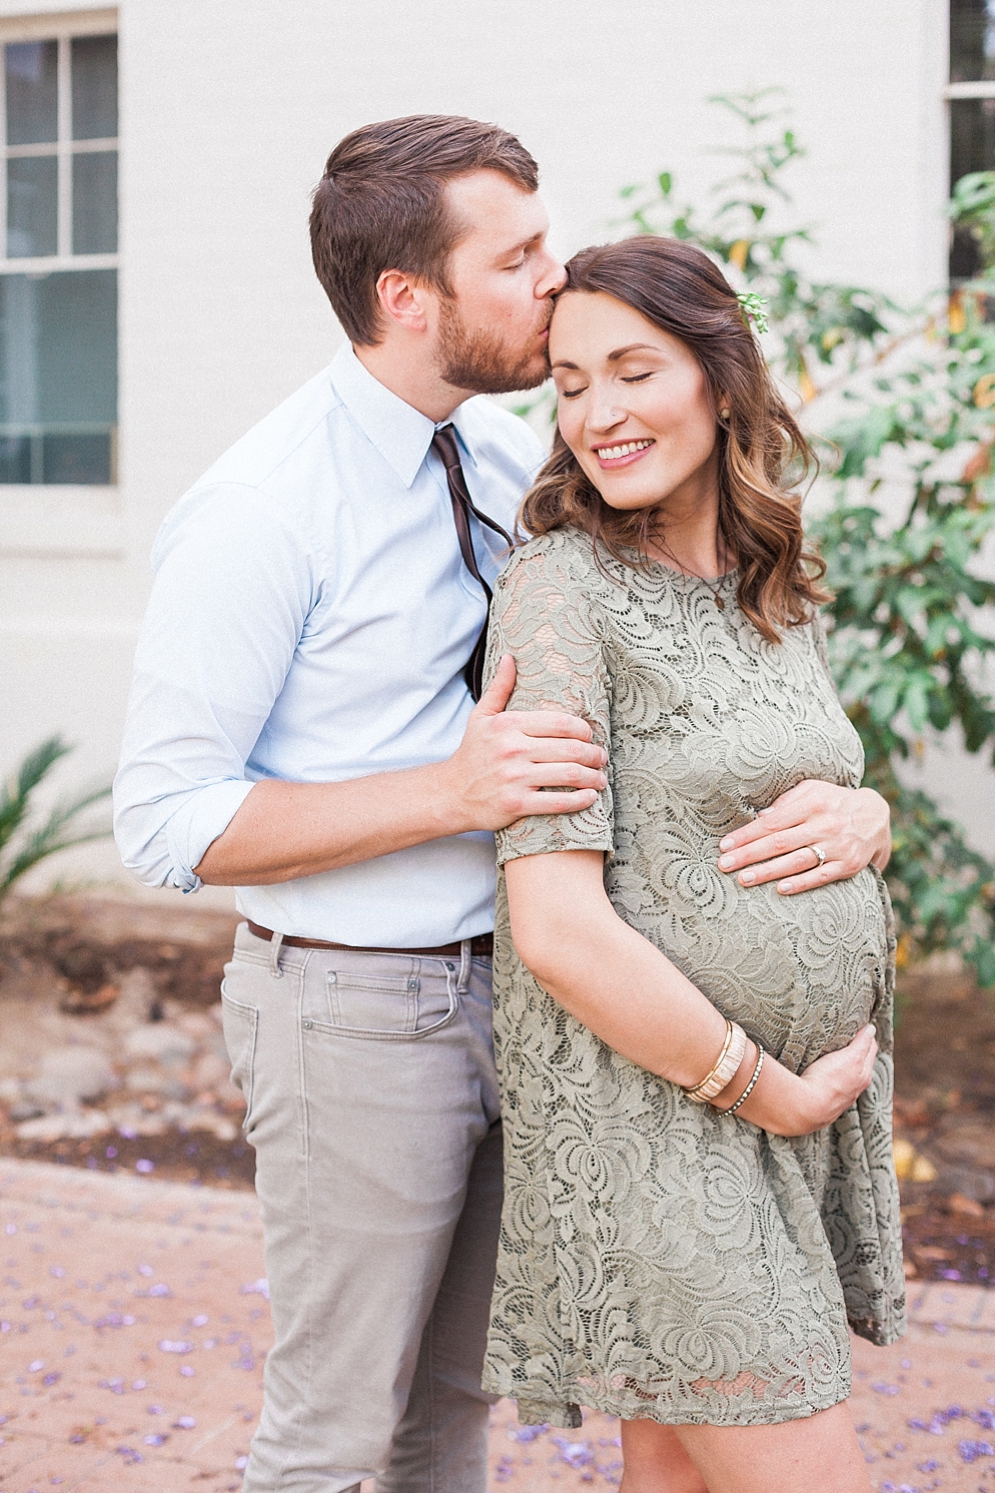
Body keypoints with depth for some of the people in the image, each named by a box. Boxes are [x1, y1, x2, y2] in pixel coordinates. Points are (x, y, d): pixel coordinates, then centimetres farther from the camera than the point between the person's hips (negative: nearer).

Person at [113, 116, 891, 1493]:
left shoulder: (511, 461, 3)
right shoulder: (262, 510, -19)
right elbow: (170, 822, -20)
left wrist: (843, 787, -12)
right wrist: (454, 790, -27)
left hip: (504, 985, 7)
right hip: (356, 1011, -7)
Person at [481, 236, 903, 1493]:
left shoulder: (777, 596, 10)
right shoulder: (563, 589, -12)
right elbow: (560, 932, -19)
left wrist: (852, 824, 3)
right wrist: (770, 1091, -13)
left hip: (804, 1091, 7)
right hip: (652, 1099, -7)